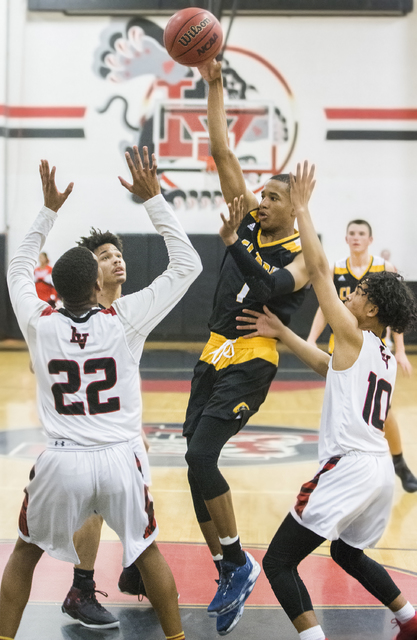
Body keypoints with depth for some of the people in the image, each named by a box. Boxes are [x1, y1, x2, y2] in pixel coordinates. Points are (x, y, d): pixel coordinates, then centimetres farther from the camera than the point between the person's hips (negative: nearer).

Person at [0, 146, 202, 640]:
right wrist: (153, 200, 3)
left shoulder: (40, 325, -1)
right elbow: (187, 266, 3)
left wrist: (49, 211, 24)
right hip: (117, 461, 0)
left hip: (60, 463, 0)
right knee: (147, 550, 21)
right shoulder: (124, 321, -5)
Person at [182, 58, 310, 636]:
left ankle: (238, 564, -3)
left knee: (201, 456, -20)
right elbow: (222, 153, 6)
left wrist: (232, 242, -25)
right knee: (197, 464, 3)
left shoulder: (302, 255, -6)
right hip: (214, 355, 7)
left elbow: (270, 289, -24)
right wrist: (214, 86, 1)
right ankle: (229, 577, 11)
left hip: (251, 363, -7)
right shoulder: (250, 221, 8)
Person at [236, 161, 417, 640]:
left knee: (278, 562, -5)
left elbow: (319, 269, -8)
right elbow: (328, 367, 28)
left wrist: (302, 209, -3)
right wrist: (282, 333, 21)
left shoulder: (354, 336, -6)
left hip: (347, 468, -9)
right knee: (348, 553, 34)